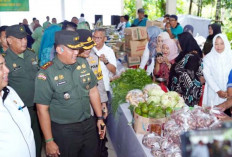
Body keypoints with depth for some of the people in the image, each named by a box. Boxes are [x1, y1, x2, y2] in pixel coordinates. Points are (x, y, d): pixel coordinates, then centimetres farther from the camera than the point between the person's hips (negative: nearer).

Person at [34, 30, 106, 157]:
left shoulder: (83, 63, -1)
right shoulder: (46, 74, -16)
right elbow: (42, 110, -13)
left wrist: (99, 117, 10)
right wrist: (49, 141, -11)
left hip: (89, 125, 5)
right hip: (63, 131, -5)